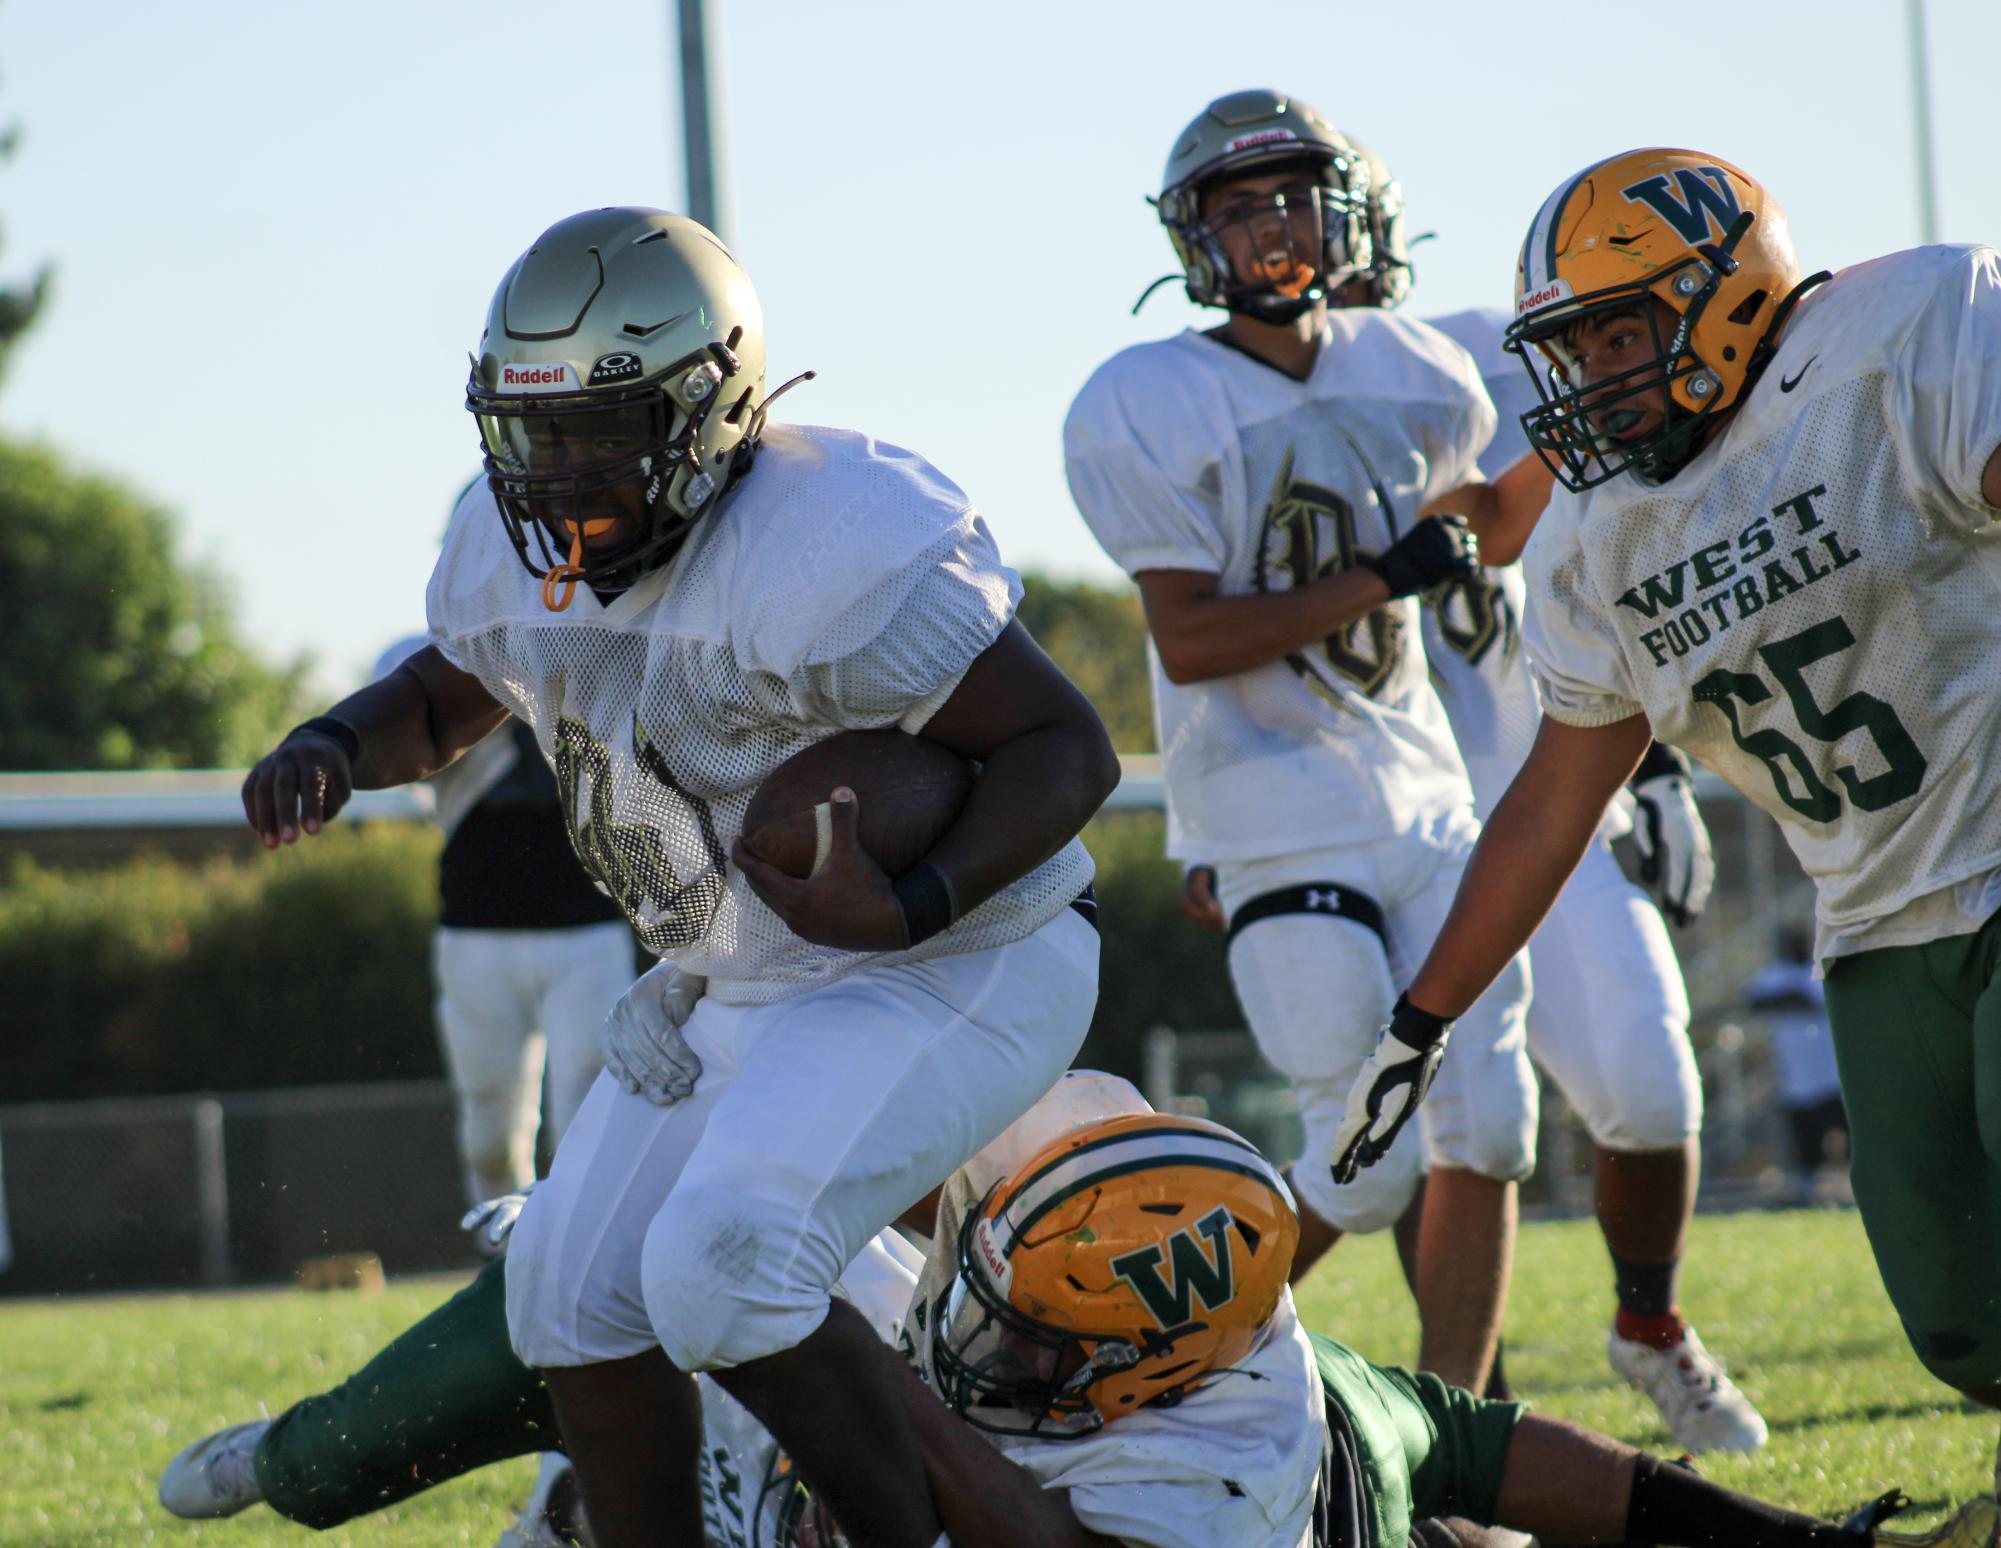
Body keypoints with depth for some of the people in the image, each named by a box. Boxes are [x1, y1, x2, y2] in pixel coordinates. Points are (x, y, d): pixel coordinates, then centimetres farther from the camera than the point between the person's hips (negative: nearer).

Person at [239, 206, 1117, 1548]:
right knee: (577, 1290, 9)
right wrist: (330, 750, -4)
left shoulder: (831, 556, -29)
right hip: (735, 984, 9)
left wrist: (910, 910, -37)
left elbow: (1068, 747, -23)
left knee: (721, 1276, -24)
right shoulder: (519, 552, -3)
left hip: (957, 971, -9)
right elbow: (444, 703, 18)